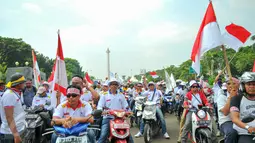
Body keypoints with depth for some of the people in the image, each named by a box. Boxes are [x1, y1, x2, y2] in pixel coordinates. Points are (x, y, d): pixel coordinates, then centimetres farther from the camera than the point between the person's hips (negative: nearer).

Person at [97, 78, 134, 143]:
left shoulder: (121, 95, 13)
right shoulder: (104, 95, 5)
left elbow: (126, 106, 11)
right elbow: (99, 106, 0)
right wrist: (101, 111, -20)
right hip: (108, 118, -2)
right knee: (103, 135, -17)